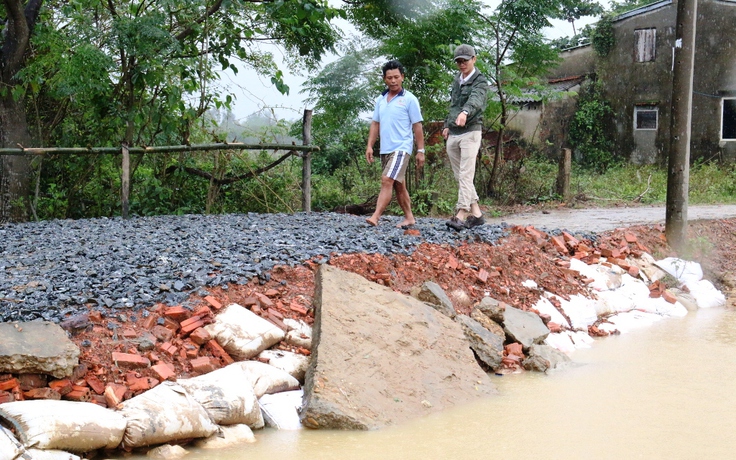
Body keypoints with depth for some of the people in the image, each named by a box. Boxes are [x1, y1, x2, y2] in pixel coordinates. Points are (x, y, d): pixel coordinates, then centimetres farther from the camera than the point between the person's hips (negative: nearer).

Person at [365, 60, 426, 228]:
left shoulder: (409, 99, -5)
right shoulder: (380, 100, 13)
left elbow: (417, 126, -4)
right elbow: (375, 124, 16)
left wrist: (421, 151, -6)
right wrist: (370, 146, 8)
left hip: (401, 148, -7)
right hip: (385, 149, 7)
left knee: (387, 180, -19)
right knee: (398, 185, 12)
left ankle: (375, 217, -25)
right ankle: (409, 218, 21)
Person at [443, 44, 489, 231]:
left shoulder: (480, 81, -7)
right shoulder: (456, 80, 16)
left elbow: (475, 100, -29)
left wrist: (465, 112, -48)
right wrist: (447, 125, 17)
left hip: (470, 132, -8)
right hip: (452, 135, 8)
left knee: (466, 175, -14)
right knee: (459, 176, 8)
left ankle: (461, 214, -20)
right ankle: (476, 213, 14)